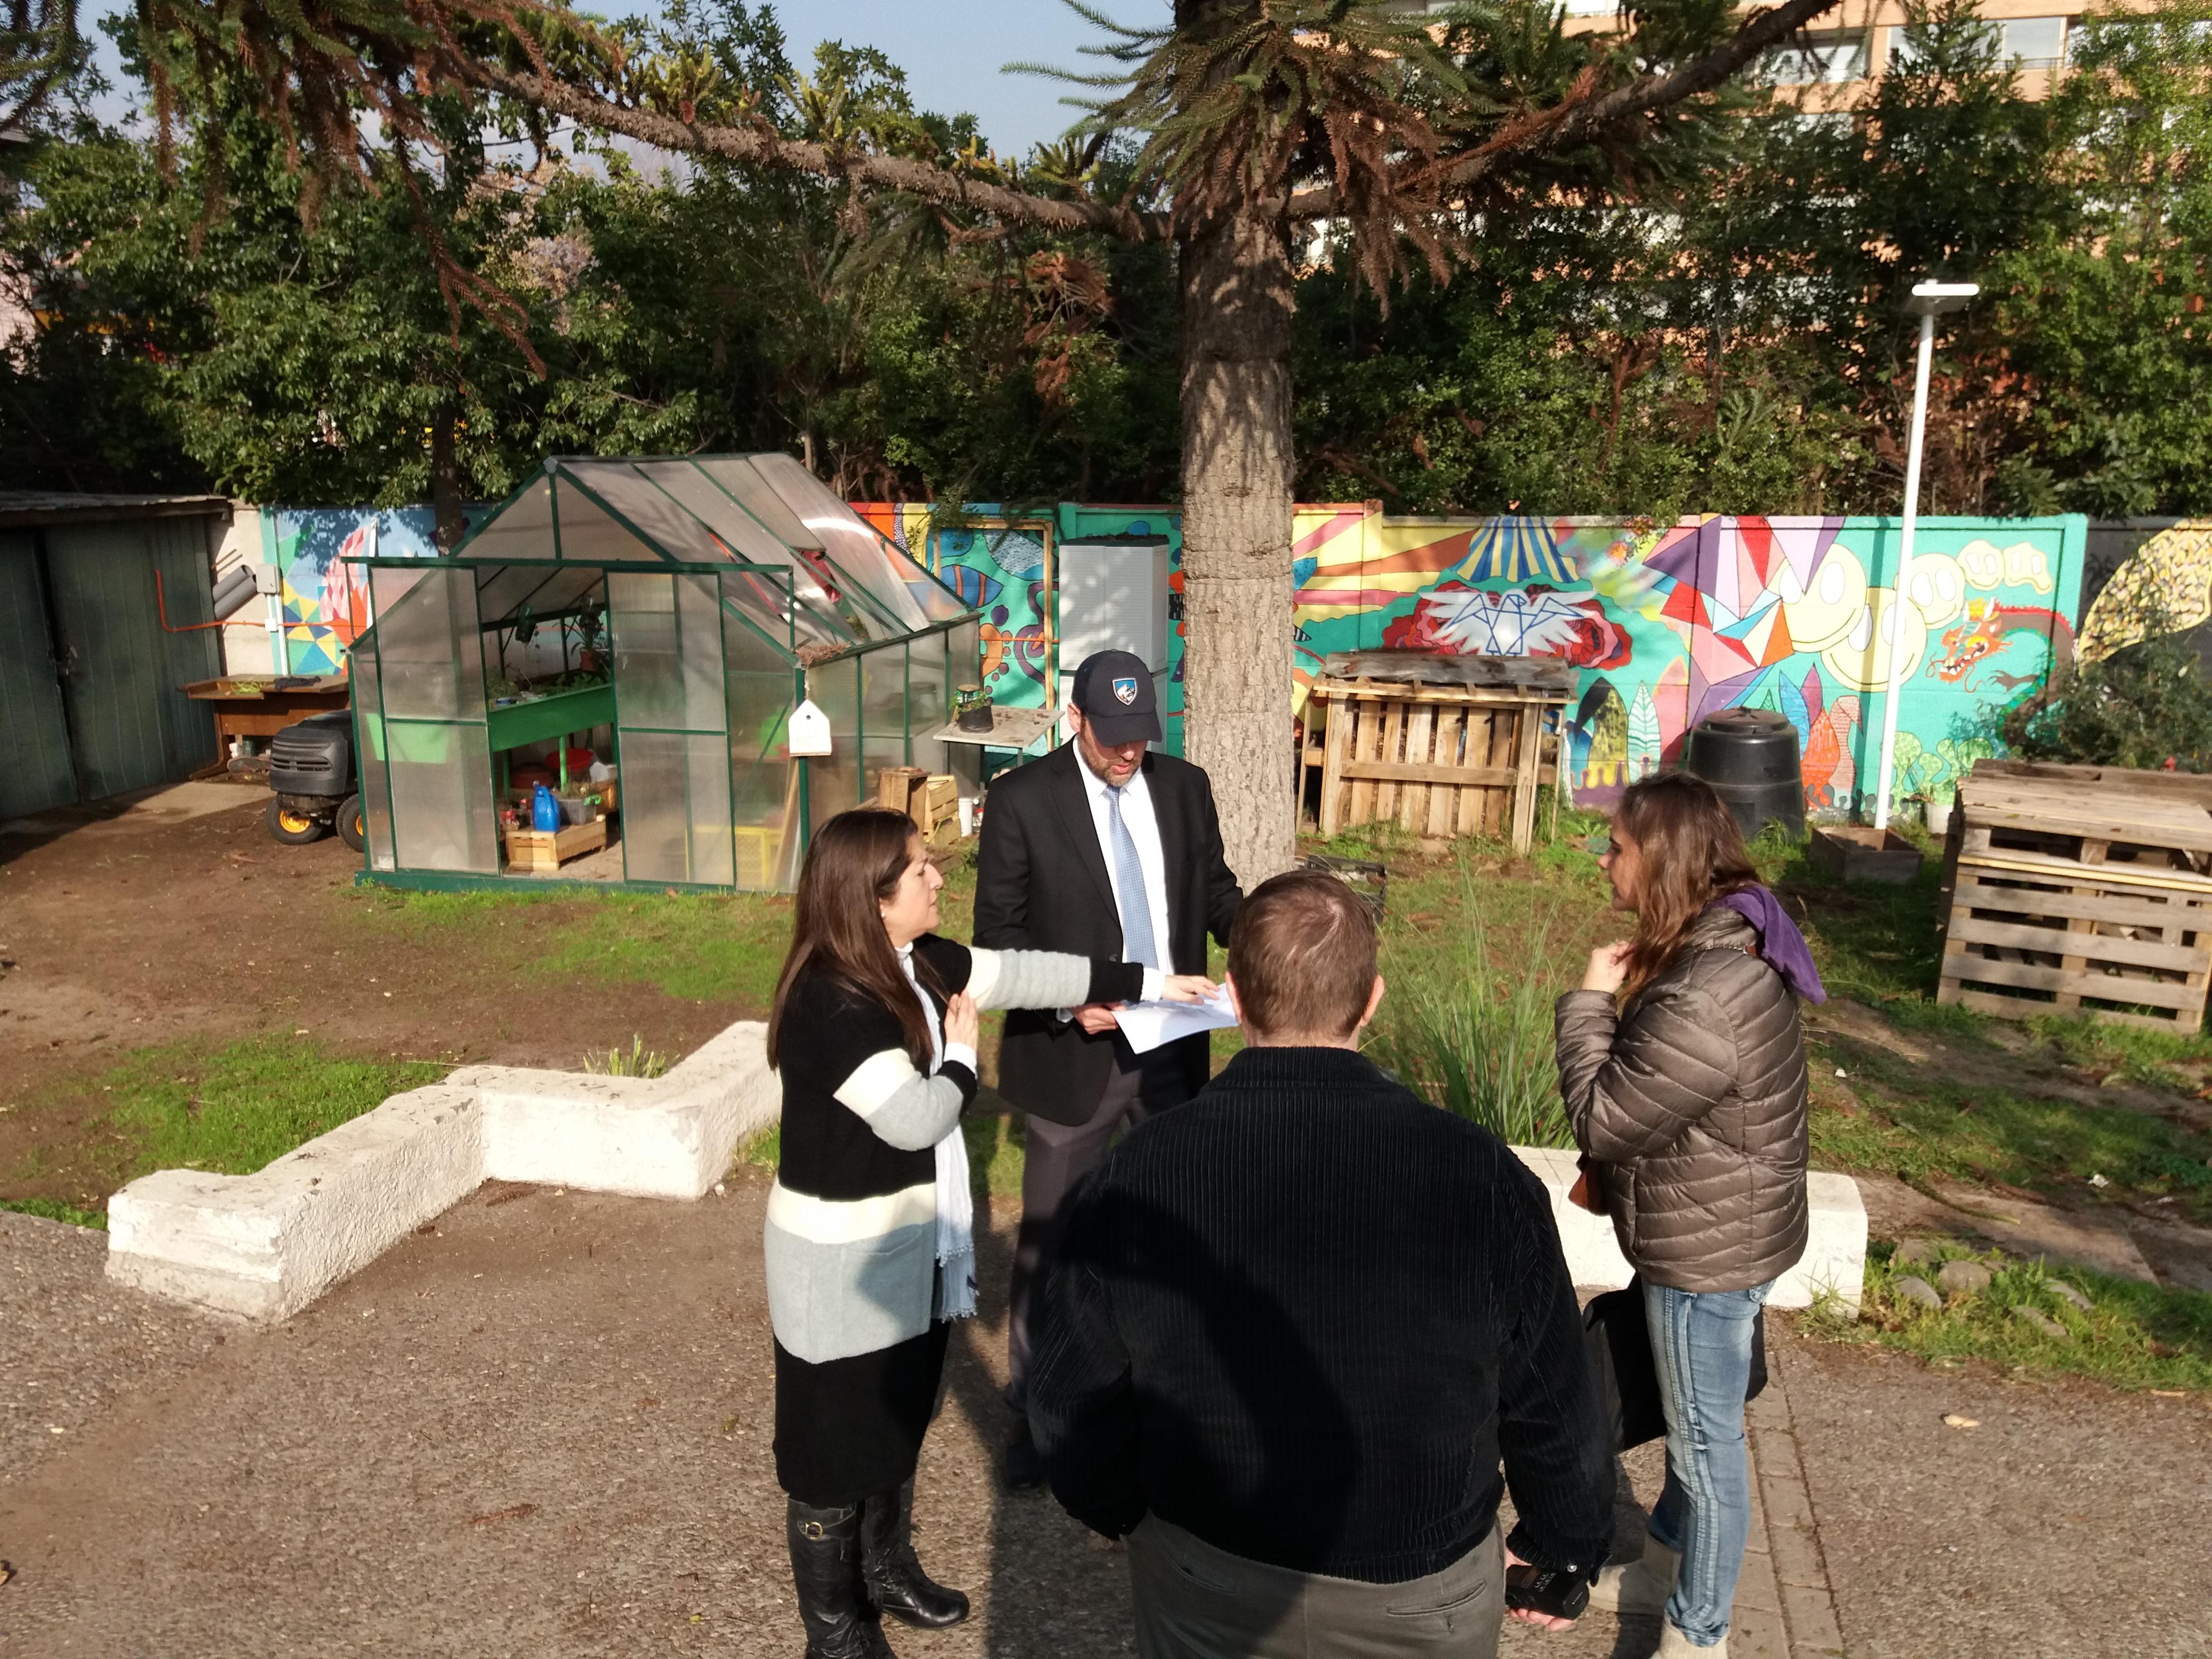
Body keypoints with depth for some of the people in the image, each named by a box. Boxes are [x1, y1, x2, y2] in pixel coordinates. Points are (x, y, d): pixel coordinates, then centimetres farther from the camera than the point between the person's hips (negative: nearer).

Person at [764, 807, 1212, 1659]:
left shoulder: (917, 963, -2)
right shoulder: (830, 1003, -28)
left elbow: (1023, 973, 4)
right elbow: (916, 1117, -28)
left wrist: (1148, 982, 6)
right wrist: (960, 1052, -9)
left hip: (910, 1239, 9)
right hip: (843, 1255, -9)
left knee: (900, 1414, 25)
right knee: (838, 1438, 10)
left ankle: (887, 1567, 48)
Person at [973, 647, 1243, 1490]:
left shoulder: (1185, 786, 2)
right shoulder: (1022, 798, -10)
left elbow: (1215, 889, 9)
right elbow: (998, 931, -9)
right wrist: (1067, 1002, -23)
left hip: (1172, 1049, 4)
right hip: (1074, 1054, -3)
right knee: (1049, 1240, 10)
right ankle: (1033, 1410, 28)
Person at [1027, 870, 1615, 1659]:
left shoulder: (1134, 1175, -20)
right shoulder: (1482, 1175, -22)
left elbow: (1073, 1403, -8)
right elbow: (1554, 1407, -10)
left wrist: (1123, 1512, 12)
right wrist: (1563, 1552, 9)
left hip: (1198, 1592, 0)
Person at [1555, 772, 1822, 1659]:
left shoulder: (1702, 1000, -34)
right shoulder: (1728, 945, -1)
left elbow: (1603, 1118, -24)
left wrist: (1589, 1001, -15)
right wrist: (1607, 1173, 6)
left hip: (1707, 1249, -10)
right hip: (1709, 1230, 10)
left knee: (1707, 1440, 9)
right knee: (1692, 1418, 26)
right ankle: (1669, 1567, 47)